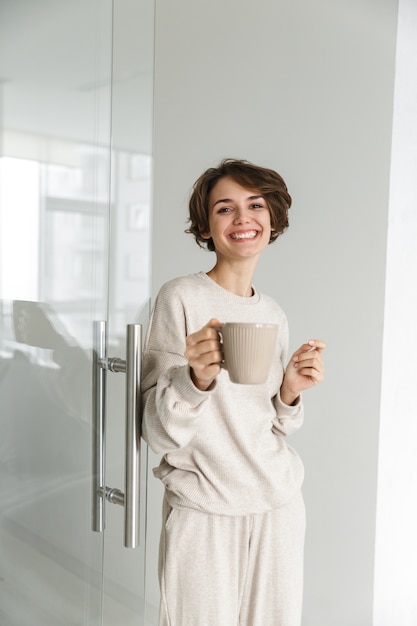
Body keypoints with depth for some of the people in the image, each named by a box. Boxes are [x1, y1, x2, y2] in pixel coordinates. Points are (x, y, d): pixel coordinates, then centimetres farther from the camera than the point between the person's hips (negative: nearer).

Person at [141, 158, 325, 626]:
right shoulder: (181, 298, -12)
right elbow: (160, 435, -15)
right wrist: (197, 378, -32)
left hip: (279, 505, 5)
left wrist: (290, 390, -7)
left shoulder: (274, 314, 6)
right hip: (203, 514, -5)